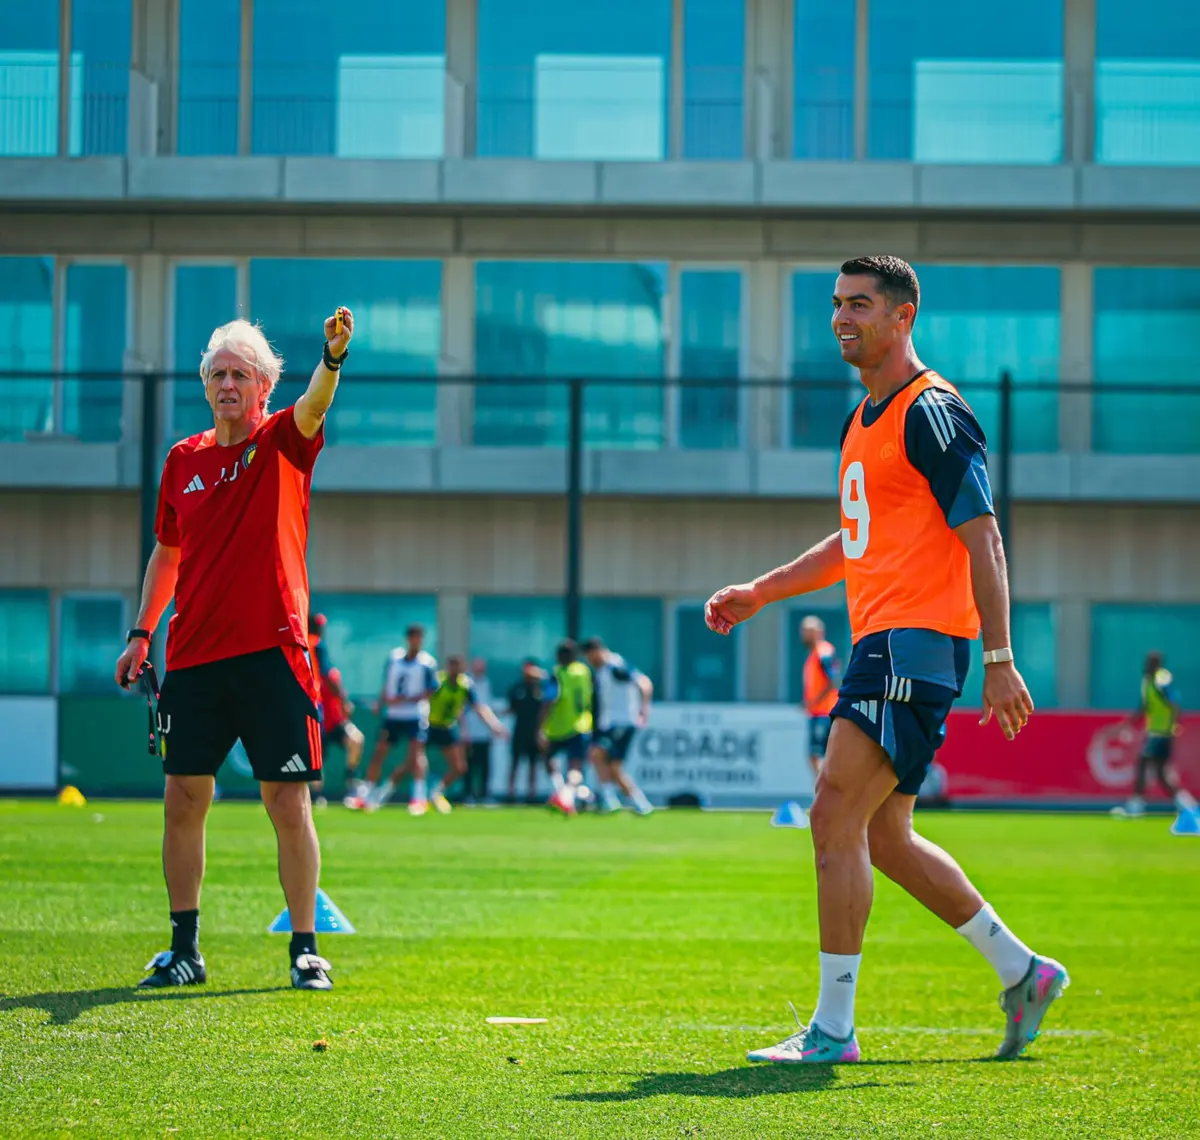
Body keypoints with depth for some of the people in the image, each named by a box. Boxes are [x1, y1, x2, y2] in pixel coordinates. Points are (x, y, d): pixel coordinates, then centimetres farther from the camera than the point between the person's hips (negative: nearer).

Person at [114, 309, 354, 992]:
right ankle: (185, 950, 14)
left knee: (290, 805, -4)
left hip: (271, 653, -4)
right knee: (184, 801, 4)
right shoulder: (184, 461, 12)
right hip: (193, 656, 4)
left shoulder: (283, 443, 1)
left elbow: (316, 404, -22)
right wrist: (141, 634, 17)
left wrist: (334, 357, -42)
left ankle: (306, 948, 2)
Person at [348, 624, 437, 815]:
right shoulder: (393, 657, 8)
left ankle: (419, 796, -15)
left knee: (416, 752, -16)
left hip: (415, 715, -4)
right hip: (392, 715, 5)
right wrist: (380, 703, 5)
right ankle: (363, 794, 12)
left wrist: (406, 700, -19)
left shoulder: (427, 663, -6)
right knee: (379, 752, 5)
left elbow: (431, 691, -11)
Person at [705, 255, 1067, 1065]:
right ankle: (1024, 973, 24)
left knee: (837, 819, -14)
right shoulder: (864, 421, 19)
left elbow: (983, 540, -13)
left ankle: (833, 1028, -11)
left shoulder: (932, 413, -10)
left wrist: (999, 659, -17)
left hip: (916, 640, -10)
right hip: (881, 642, 10)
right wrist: (759, 593, 24)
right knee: (883, 838, 12)